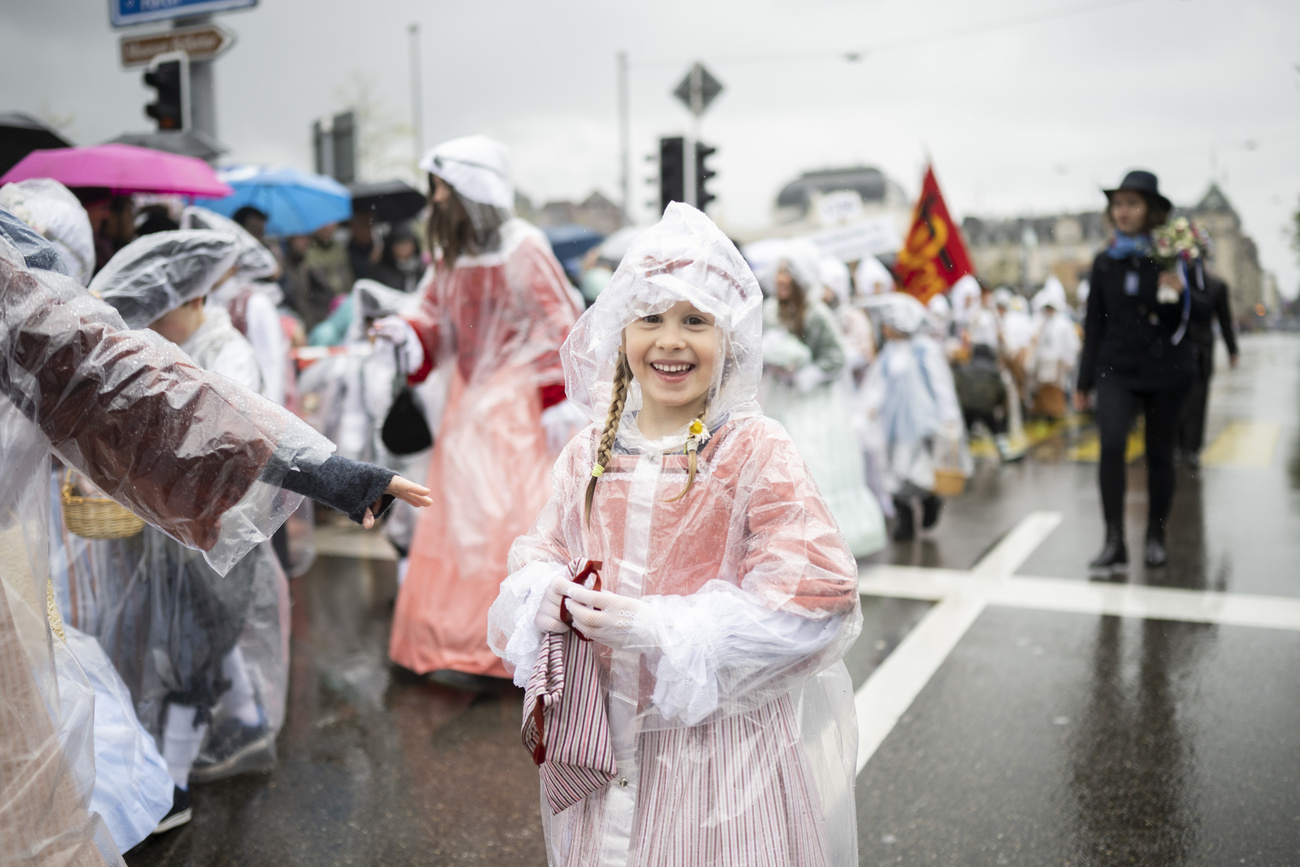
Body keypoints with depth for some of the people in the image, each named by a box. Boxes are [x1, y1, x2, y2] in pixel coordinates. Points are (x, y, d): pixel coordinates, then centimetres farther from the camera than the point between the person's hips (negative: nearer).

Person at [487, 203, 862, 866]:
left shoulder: (757, 451, -13)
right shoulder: (589, 452, 2)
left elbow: (813, 599, -17)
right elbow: (539, 557, 12)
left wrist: (655, 626, -21)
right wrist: (553, 596, -13)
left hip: (723, 744, -4)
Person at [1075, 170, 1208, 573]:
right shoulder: (1105, 261, 5)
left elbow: (1201, 310, 0)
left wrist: (1181, 292, -24)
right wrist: (1084, 382, 11)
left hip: (1166, 368, 0)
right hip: (1117, 368, 0)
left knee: (1159, 453, 8)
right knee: (1111, 441, -20)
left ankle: (1156, 536, 25)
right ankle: (1114, 542, -16)